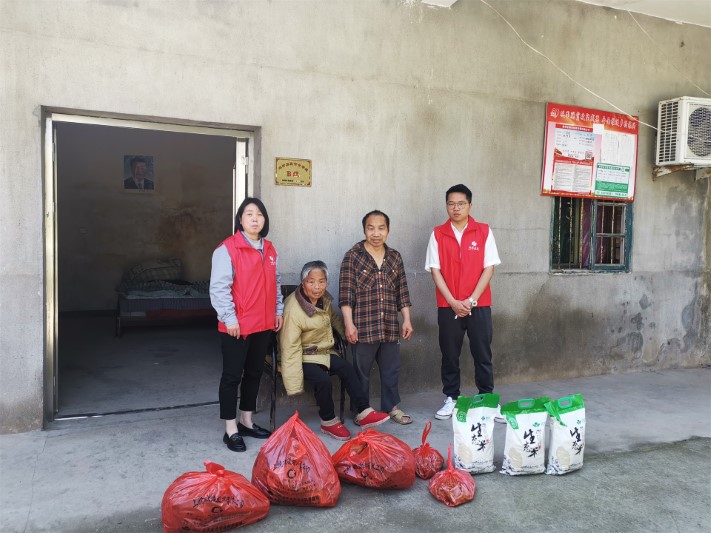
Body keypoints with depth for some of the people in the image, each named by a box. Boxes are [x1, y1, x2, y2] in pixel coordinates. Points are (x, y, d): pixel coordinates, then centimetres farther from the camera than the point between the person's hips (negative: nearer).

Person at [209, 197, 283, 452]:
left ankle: (246, 422, 30)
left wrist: (278, 310, 14)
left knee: (254, 373, 16)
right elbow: (219, 287, -15)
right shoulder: (227, 248, -11)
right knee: (232, 376, 2)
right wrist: (229, 318, -18)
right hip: (236, 326, -7)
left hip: (264, 324, 7)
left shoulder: (269, 249, 11)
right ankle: (231, 430, 12)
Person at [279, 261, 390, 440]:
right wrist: (294, 383, -24)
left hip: (322, 352, 7)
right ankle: (328, 422, -6)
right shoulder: (293, 309, -24)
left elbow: (334, 318, 23)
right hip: (301, 356, -7)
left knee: (347, 368, -15)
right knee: (323, 379, -29)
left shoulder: (324, 299, -1)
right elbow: (290, 347, -24)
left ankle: (364, 413, -10)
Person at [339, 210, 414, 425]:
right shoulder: (352, 256, -4)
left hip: (390, 327, 4)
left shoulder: (395, 257, 10)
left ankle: (391, 406, 28)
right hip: (363, 327, -4)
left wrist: (407, 320, 8)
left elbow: (402, 292, 13)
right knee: (361, 372, 7)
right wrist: (349, 323, -12)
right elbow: (346, 294, -7)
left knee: (391, 370, 13)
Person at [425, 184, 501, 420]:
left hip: (479, 305, 0)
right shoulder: (438, 234, 1)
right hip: (448, 306, 1)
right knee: (450, 355, 8)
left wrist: (471, 300, -11)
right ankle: (451, 399, 21)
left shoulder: (484, 231, 0)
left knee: (482, 354, 6)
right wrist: (453, 302, -10)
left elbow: (489, 268, -3)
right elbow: (435, 270, -2)